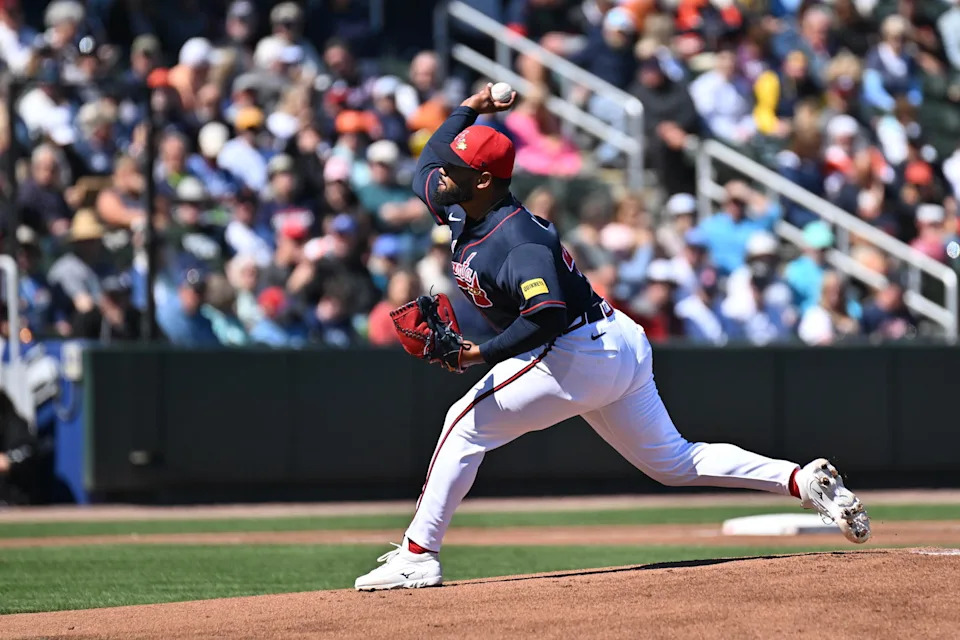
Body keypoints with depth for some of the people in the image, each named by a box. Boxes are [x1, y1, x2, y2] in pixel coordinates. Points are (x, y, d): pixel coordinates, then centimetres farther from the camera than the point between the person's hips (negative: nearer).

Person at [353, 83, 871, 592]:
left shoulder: (517, 241, -24)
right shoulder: (461, 212, 5)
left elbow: (548, 316, -36)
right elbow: (424, 171, 22)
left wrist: (481, 355, -36)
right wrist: (468, 109, 14)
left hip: (576, 354, -11)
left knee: (468, 423, -9)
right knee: (674, 463, 13)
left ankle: (417, 557, -10)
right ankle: (804, 481, 7)